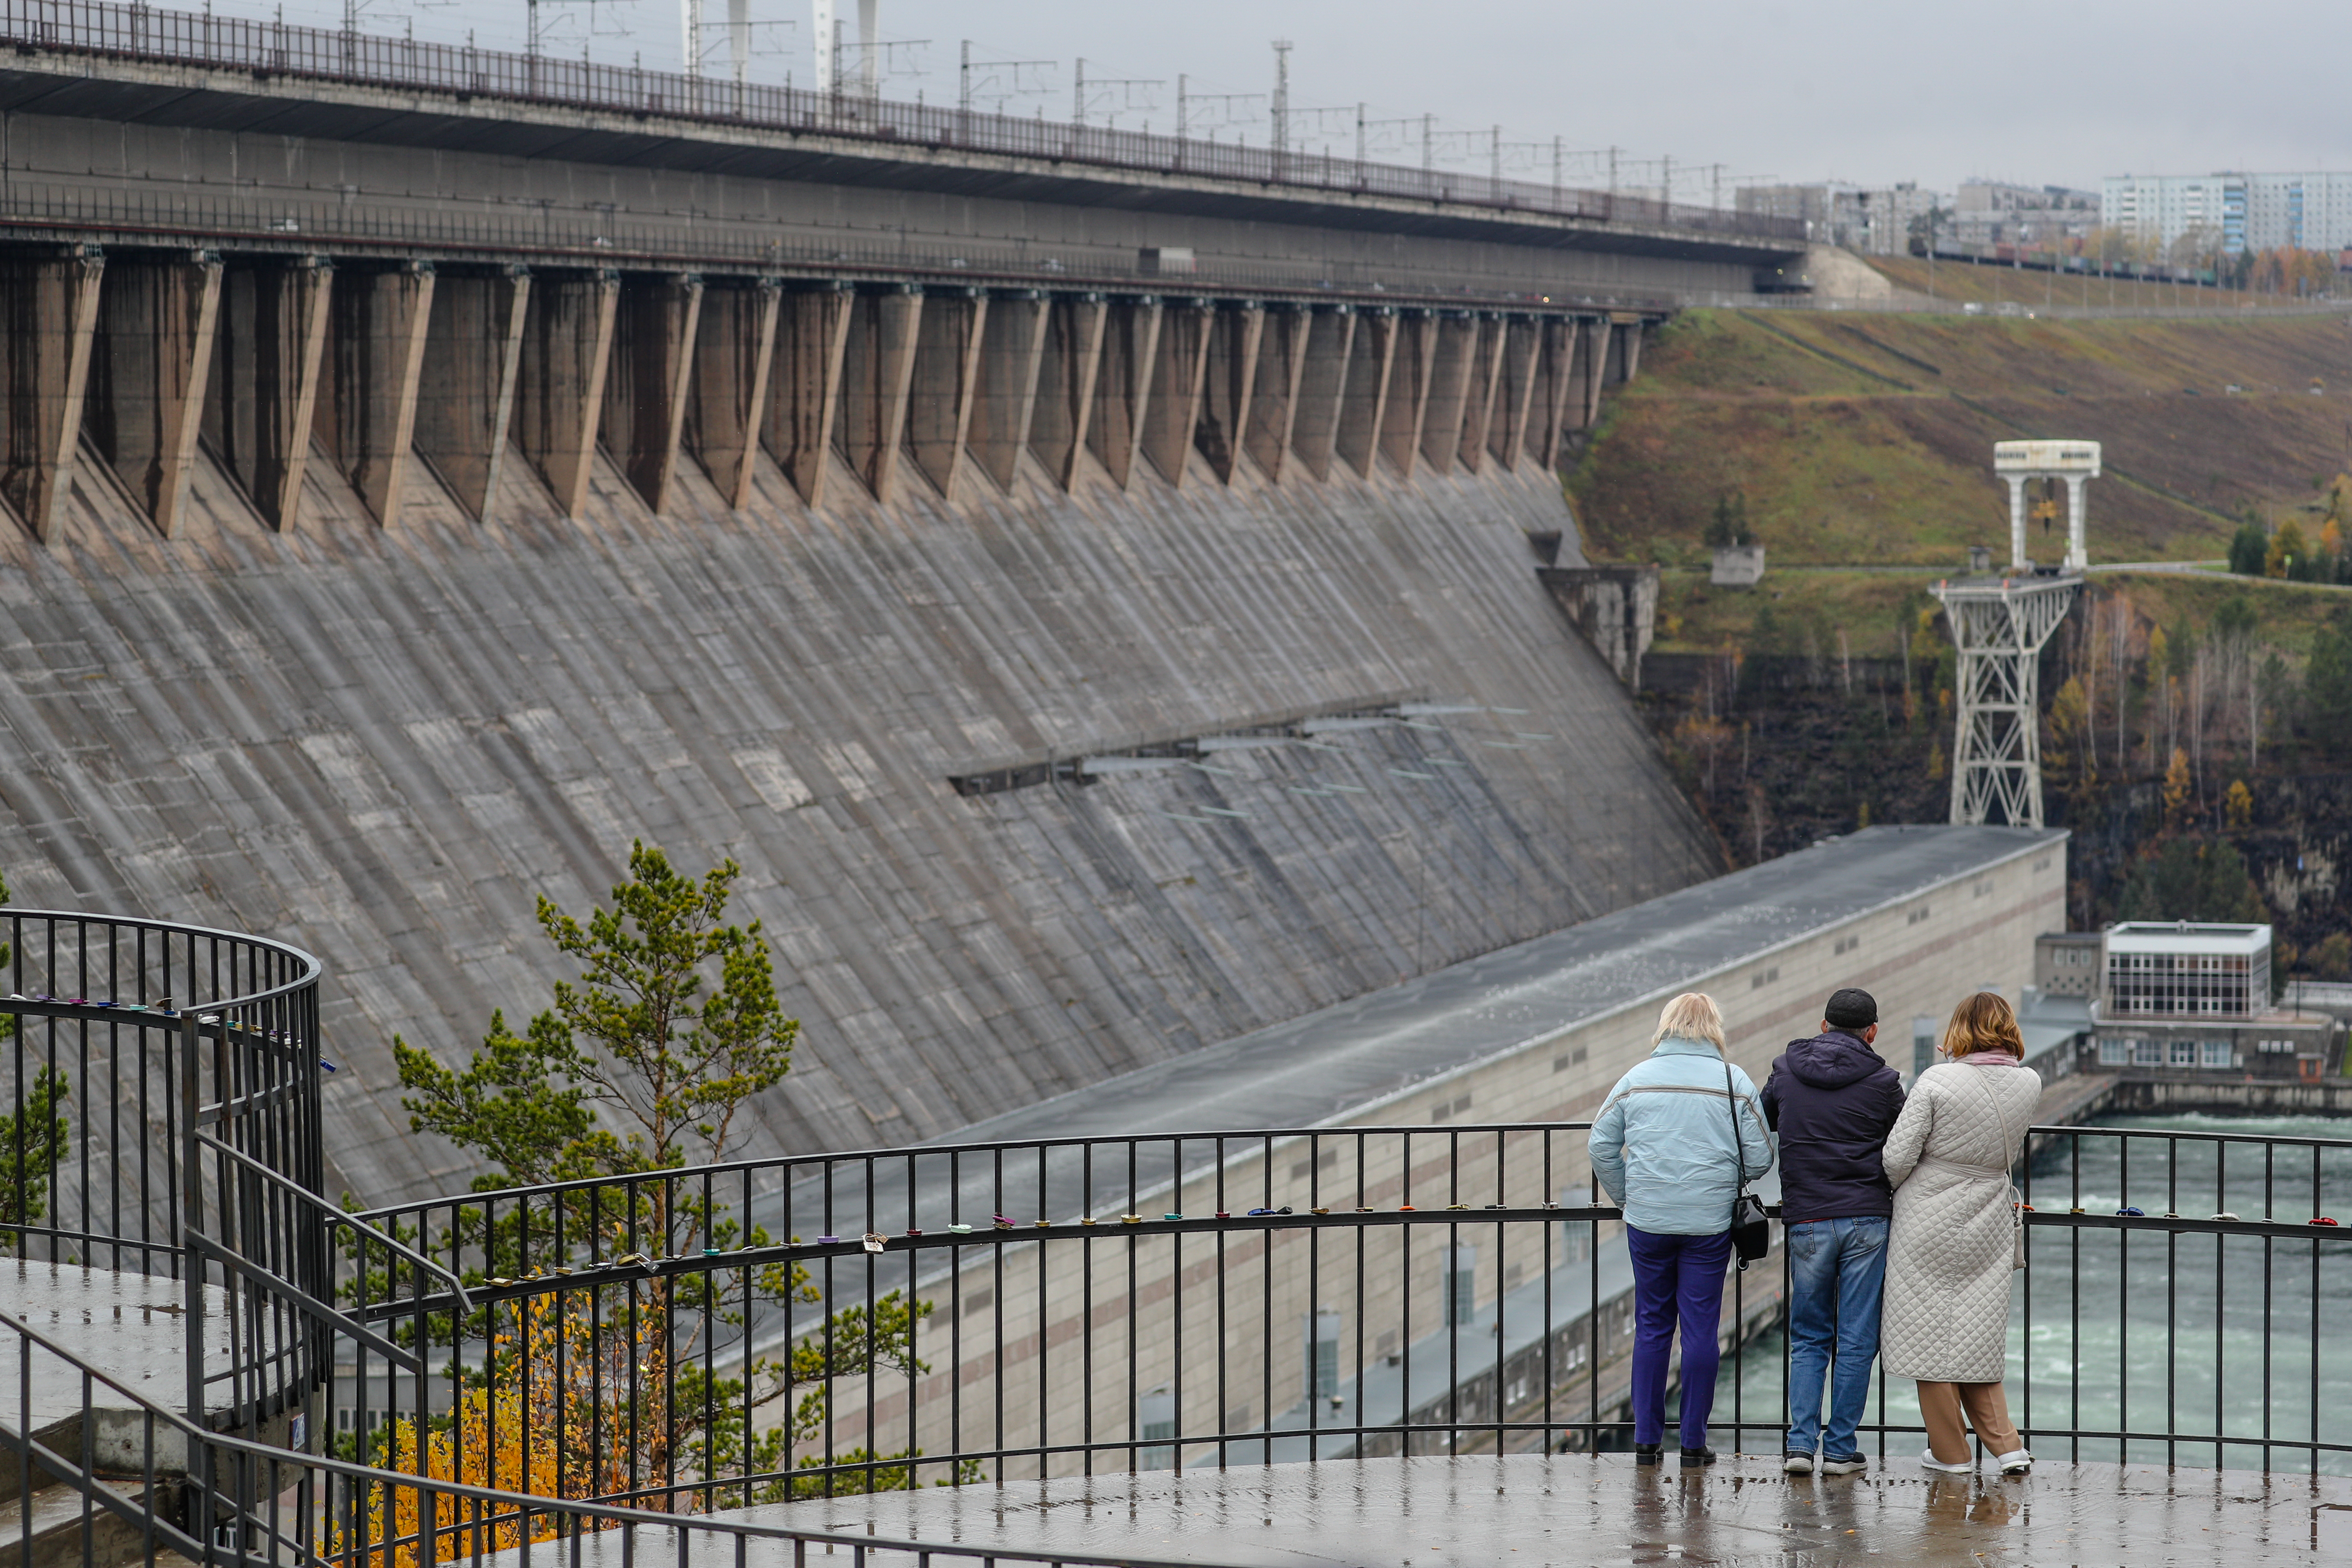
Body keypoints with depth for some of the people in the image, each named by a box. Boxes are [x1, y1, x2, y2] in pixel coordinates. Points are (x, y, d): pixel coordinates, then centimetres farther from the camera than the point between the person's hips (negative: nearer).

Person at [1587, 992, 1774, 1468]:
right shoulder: (1733, 1081, -2)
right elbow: (1760, 1159, -2)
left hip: (1648, 1221, 1)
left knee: (1652, 1327, 10)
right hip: (1710, 1223, -1)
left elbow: (1601, 1147, 3)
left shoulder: (1637, 1079, 2)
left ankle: (1647, 1439, 12)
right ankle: (1693, 1442, 7)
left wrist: (1625, 1197, 16)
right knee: (1701, 1329, 4)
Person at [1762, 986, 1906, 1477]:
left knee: (1808, 1338, 12)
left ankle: (1800, 1442, 2)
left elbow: (1761, 1124, 20)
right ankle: (1841, 1450, 4)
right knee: (1856, 1340, 4)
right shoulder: (1882, 1082, -2)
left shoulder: (1786, 1071, 5)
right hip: (1867, 1219, -2)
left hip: (1807, 1221, 2)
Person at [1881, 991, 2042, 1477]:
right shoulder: (2029, 1085, -3)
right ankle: (2008, 1445, 7)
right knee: (1977, 1340, 15)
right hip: (1988, 1231, 4)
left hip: (1929, 1229, -4)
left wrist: (1897, 1189, 9)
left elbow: (1896, 1158, -15)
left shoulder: (1938, 1082, -16)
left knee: (1929, 1336, 8)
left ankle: (1951, 1451, 14)